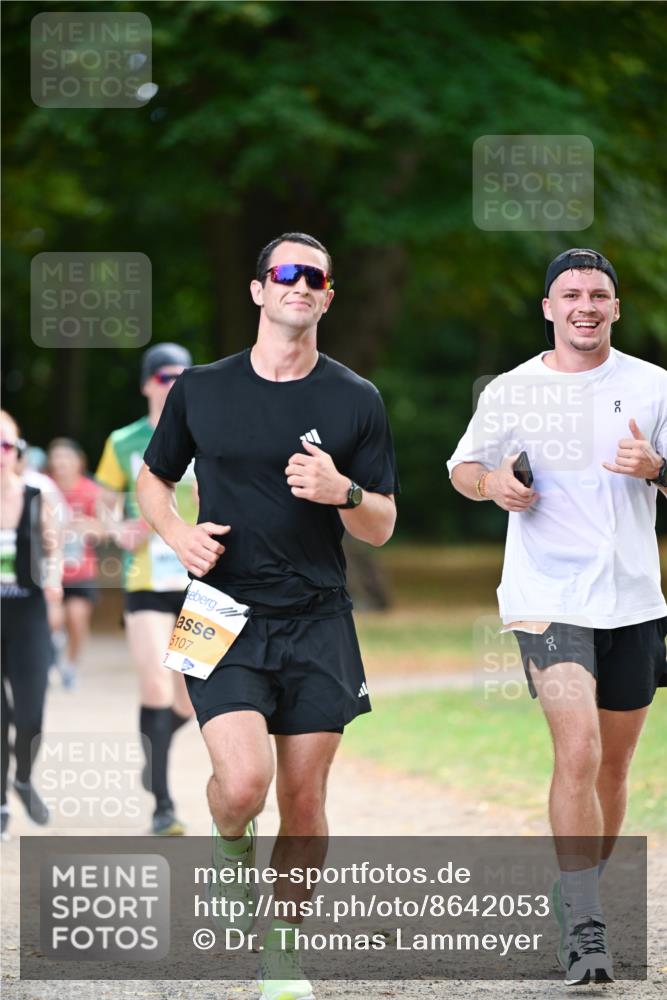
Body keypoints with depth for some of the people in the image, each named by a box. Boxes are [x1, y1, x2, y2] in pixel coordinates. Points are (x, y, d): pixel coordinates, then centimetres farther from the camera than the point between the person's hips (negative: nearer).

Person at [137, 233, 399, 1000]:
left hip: (317, 622, 1)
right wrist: (179, 535, -3)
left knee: (304, 800, 3)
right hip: (225, 616, -1)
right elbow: (153, 479, 18)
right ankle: (231, 846, 15)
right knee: (243, 780, -21)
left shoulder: (356, 401, 4)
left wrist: (342, 492, -15)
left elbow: (381, 527, 7)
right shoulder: (201, 390, 4)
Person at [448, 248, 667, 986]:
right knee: (578, 754, -18)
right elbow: (462, 466, 14)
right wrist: (492, 483, -9)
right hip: (547, 598, -3)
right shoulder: (511, 392, 2)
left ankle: (579, 898, 30)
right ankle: (583, 929, -18)